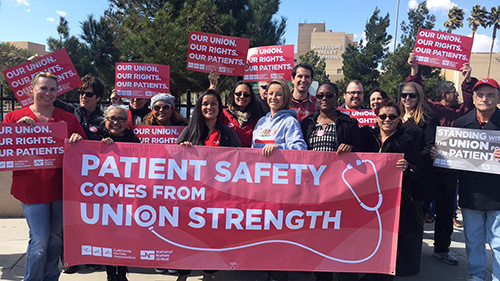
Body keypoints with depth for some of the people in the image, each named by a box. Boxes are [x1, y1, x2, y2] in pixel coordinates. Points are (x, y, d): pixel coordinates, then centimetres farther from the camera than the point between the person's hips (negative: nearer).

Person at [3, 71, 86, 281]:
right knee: (39, 240, -3)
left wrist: (78, 140, -13)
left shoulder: (68, 119, 6)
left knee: (56, 238, 14)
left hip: (60, 186, 3)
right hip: (30, 188, -2)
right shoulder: (15, 117, 2)